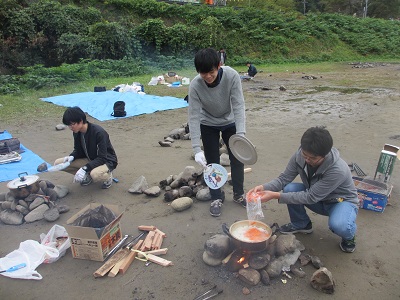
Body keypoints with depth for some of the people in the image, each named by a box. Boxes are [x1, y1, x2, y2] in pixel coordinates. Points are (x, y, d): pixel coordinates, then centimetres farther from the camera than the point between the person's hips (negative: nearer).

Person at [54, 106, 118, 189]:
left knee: (95, 174, -42)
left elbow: (102, 158, -27)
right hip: (89, 160, 7)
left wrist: (85, 168, -36)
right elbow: (78, 151, 7)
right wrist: (71, 157, -16)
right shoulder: (77, 133, -7)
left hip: (106, 161, -7)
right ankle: (87, 175, 7)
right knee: (58, 163, -8)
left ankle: (108, 175, -5)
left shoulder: (99, 133, -27)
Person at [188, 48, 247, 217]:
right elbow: (194, 116, -28)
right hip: (208, 124, -1)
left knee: (237, 158, 6)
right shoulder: (195, 85, -30)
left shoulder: (232, 76, -30)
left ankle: (239, 194, 26)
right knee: (212, 162, 2)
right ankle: (217, 198, 20)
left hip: (230, 121, 1)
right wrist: (197, 149, -33)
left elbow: (238, 105, -28)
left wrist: (240, 134, -39)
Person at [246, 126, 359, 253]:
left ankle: (349, 235, 3)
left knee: (338, 226, -37)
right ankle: (301, 224, 6)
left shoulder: (338, 170, -37)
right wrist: (263, 187, -34)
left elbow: (311, 197, -33)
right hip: (317, 199, 5)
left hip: (343, 201, -5)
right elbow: (284, 178, -14)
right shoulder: (299, 156, -22)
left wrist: (276, 195, -38)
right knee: (289, 189, -22)